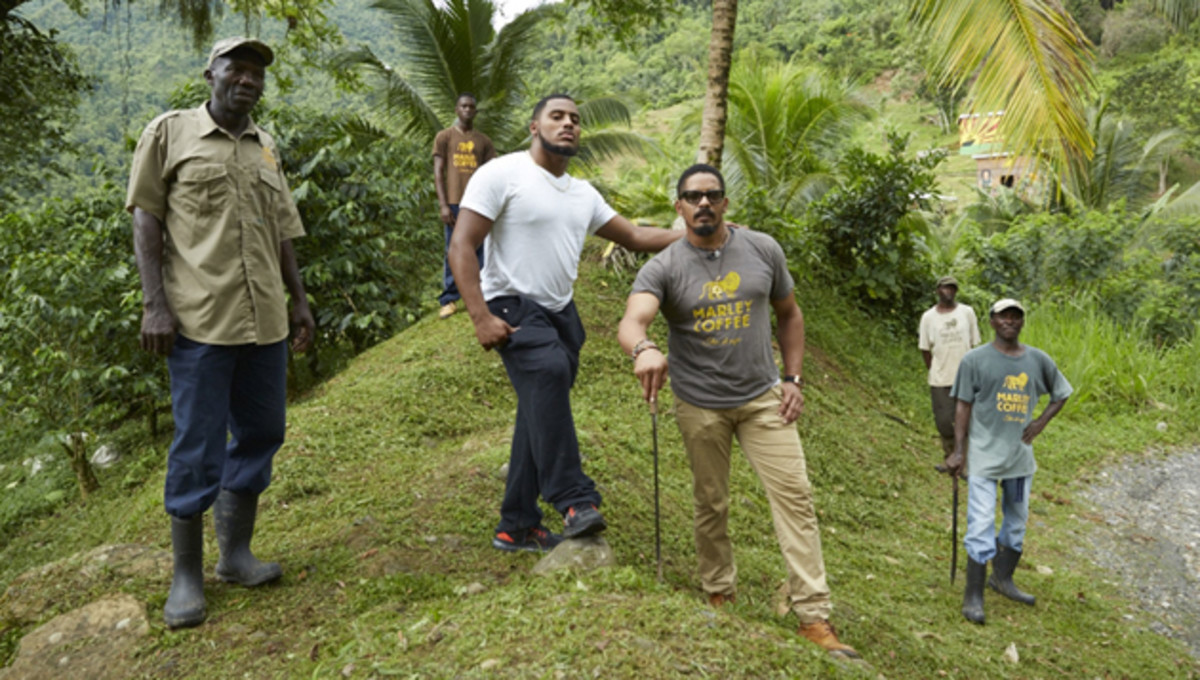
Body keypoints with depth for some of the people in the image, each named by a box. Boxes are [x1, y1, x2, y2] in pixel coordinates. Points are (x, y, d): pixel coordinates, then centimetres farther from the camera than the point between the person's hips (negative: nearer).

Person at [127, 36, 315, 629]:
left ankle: (235, 553, 24)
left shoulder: (267, 148, 17)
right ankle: (187, 575, 12)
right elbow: (146, 220, 0)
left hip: (265, 319, 5)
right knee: (197, 445, -2)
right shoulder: (170, 132, 4)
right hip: (199, 318, -5)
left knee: (259, 434, 9)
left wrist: (299, 300, 15)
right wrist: (154, 303, -9)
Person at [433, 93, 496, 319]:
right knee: (453, 252, -1)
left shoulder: (483, 141, 12)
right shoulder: (444, 137, 7)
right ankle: (449, 300, 2)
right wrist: (443, 205, -8)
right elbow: (438, 172, 1)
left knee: (479, 251, 2)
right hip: (454, 203, -2)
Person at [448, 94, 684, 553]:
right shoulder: (502, 174, -5)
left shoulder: (583, 194, 16)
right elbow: (461, 246, -11)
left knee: (542, 412, 5)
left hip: (560, 312, 7)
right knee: (549, 371, -34)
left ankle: (517, 528, 15)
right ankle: (576, 502, -33)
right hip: (513, 306, -7)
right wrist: (481, 317, -21)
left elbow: (634, 236, 20)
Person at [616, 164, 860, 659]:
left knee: (794, 493, -5)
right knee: (711, 504, 10)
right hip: (700, 406, -1)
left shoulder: (763, 250, -1)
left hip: (763, 397, 2)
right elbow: (631, 322, -28)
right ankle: (719, 596, 30)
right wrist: (644, 349, -52)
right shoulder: (663, 268, -10)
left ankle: (814, 616, 1)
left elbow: (789, 314, 12)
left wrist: (793, 379, 3)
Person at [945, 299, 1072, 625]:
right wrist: (958, 451, -8)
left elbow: (1061, 393, 19)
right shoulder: (975, 360, -6)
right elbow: (964, 406, -4)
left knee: (1017, 522, 16)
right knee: (981, 526, -8)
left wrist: (1040, 422, 2)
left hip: (1021, 455, 5)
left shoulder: (1038, 360, 5)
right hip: (985, 455, -5)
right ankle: (973, 596, 1)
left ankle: (1003, 579, 35)